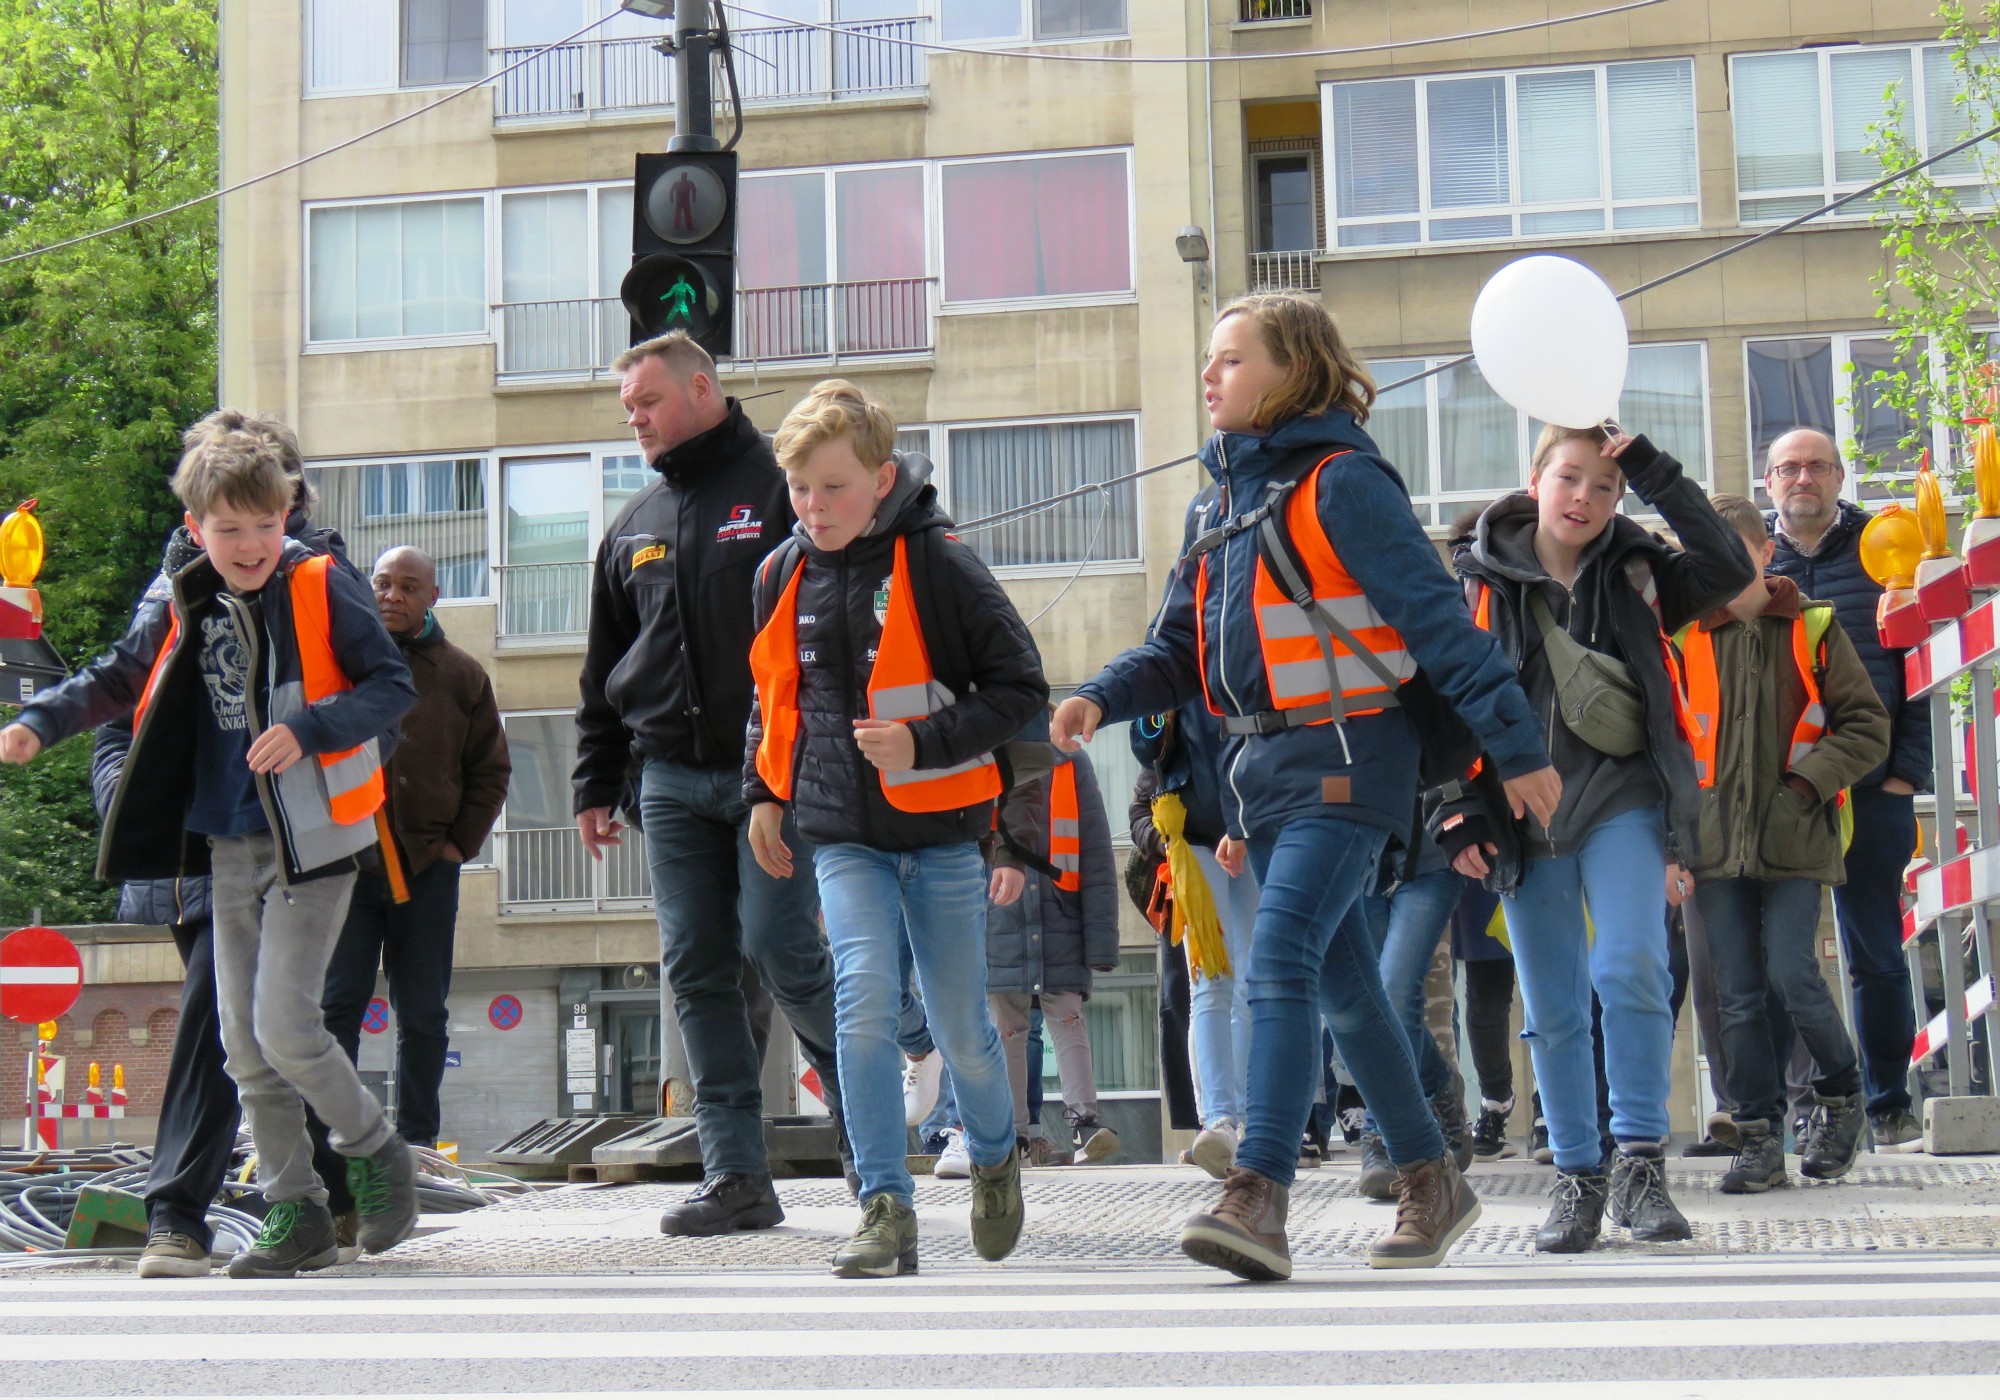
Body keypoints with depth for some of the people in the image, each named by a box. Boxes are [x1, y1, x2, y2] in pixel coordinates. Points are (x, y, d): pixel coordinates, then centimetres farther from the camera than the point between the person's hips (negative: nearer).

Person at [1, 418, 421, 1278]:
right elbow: (118, 678, 20)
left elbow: (393, 686, -9)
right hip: (230, 849, 6)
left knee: (285, 1027, -13)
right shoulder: (191, 612, 8)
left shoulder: (322, 591, -7)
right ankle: (295, 1215, 17)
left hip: (312, 844, -6)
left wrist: (308, 730, -22)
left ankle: (377, 1153, 11)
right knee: (244, 1044, 7)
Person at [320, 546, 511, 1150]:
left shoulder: (462, 676, 10)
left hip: (429, 872, 2)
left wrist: (461, 844, 3)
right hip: (348, 866, -1)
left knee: (423, 1015, 6)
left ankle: (417, 1140, 14)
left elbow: (490, 771, 13)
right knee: (336, 1007, -4)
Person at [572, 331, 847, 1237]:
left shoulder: (777, 488, -1)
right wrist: (596, 784, 18)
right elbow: (604, 669, 23)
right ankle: (736, 1177, 5)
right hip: (672, 780, 6)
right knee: (696, 973, 2)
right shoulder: (635, 525, 18)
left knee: (782, 950, -11)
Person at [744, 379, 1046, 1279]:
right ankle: (886, 1208, -11)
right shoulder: (783, 577, 5)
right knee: (865, 1001, -16)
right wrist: (763, 792, 14)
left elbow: (1020, 688, -7)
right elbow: (772, 696, 22)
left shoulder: (938, 565, -10)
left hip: (940, 832, -3)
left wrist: (924, 742, -18)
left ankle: (994, 1156, 37)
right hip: (842, 835, 3)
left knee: (959, 1026, 7)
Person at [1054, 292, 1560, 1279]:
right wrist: (1101, 698, -1)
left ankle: (1257, 1196, -23)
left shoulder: (1341, 483, -10)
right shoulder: (1218, 501, 15)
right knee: (1342, 988, 13)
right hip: (1259, 763, 8)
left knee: (1281, 964, -19)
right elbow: (1180, 649, 18)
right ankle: (1431, 1181, 25)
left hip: (1344, 760, -8)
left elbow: (1438, 620, -13)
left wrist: (1515, 747, -14)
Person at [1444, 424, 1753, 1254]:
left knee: (1630, 970, -20)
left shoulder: (1634, 574, 5)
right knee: (1552, 1009, 3)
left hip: (1621, 804, -1)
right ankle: (1577, 1179, 14)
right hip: (1521, 816, 1)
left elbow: (1729, 567, -11)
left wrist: (1654, 472, -12)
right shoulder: (1481, 579, 4)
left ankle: (1639, 1163, -10)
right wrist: (1460, 820, -2)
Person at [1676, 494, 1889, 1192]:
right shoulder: (1687, 638, 9)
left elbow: (1868, 726, 2)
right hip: (1716, 839, 3)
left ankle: (1841, 1095, 16)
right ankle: (1759, 1136, 9)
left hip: (1795, 837, -3)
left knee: (1793, 976, -10)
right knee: (1737, 993, 2)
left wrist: (1808, 782, -10)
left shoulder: (1813, 627, 3)